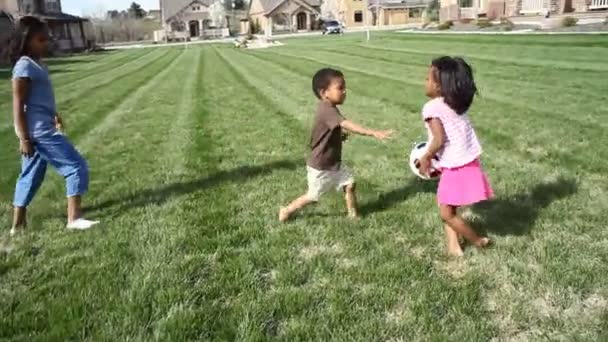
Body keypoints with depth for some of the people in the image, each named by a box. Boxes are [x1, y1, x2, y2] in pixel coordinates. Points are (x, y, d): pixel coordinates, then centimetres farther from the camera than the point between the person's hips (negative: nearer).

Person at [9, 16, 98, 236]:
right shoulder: (25, 67, -15)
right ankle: (74, 218, -2)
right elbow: (18, 106, -17)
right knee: (77, 167, -6)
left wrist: (54, 116, 32)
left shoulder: (36, 64, 14)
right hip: (39, 132, -10)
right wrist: (24, 138, -18)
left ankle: (18, 225, 26)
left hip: (42, 129, 10)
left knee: (30, 177, 16)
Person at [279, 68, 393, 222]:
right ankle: (287, 210, 27)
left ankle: (353, 215, 20)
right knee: (313, 196, 8)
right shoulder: (327, 110, -30)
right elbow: (347, 125, -43)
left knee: (349, 184, 5)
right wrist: (373, 133, -49)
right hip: (320, 166, -8)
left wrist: (341, 134, -2)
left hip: (334, 163, 8)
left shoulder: (330, 109, 2)